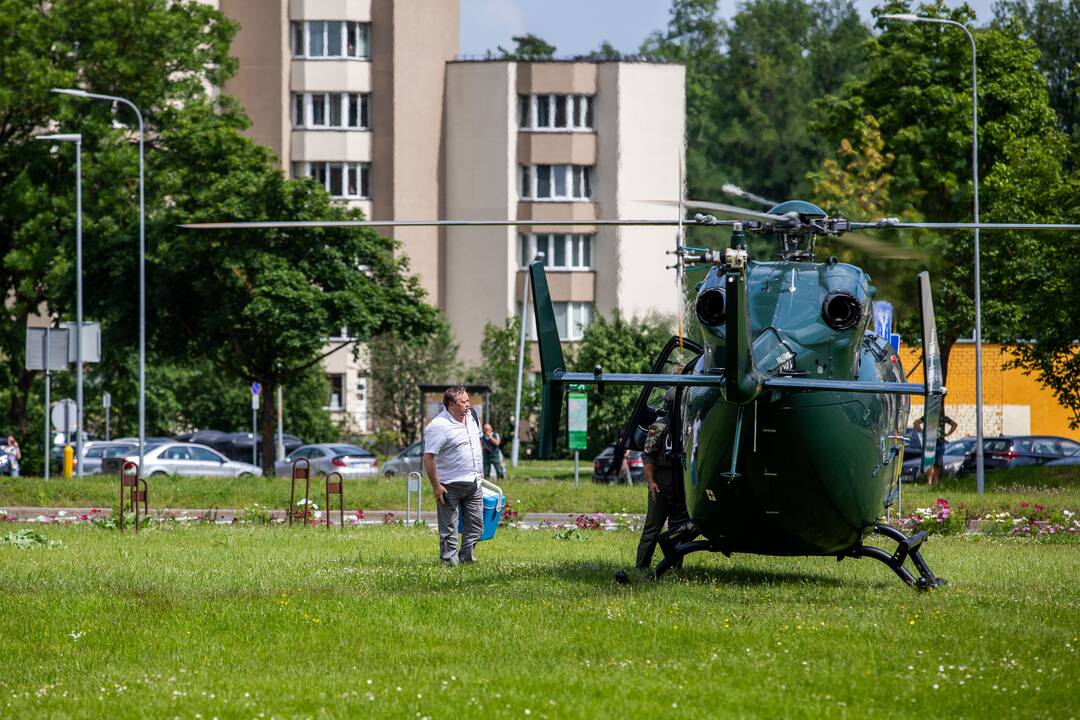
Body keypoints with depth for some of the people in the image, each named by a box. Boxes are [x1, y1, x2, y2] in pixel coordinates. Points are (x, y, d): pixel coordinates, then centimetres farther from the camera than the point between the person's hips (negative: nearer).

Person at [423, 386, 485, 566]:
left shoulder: (471, 416, 7)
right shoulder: (438, 427, -19)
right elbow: (428, 458, -20)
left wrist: (479, 470, 22)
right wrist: (436, 486, -20)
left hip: (473, 483, 7)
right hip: (450, 486, -7)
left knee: (475, 526, 10)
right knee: (449, 528, -1)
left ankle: (465, 556, 20)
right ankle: (450, 560, 5)